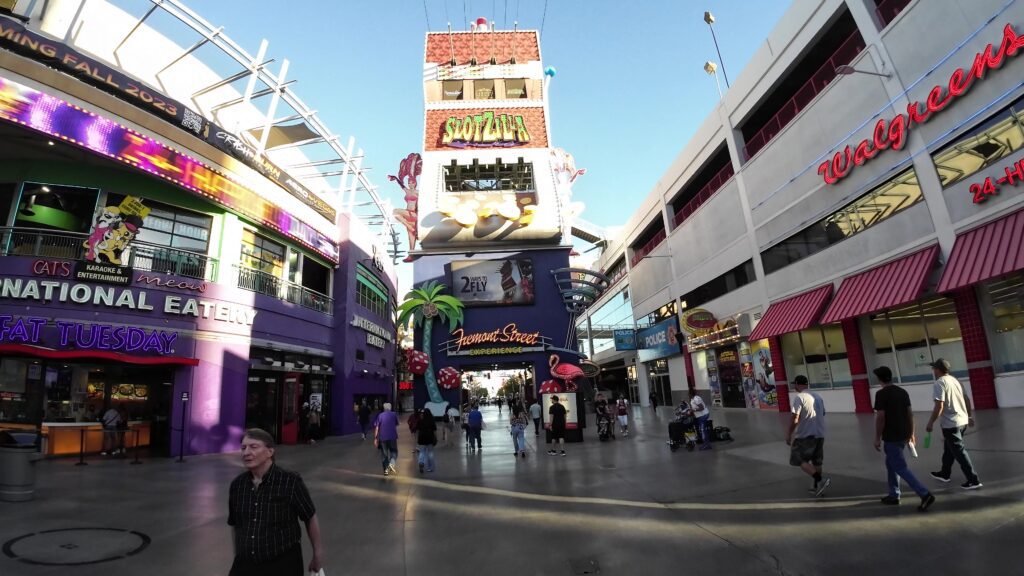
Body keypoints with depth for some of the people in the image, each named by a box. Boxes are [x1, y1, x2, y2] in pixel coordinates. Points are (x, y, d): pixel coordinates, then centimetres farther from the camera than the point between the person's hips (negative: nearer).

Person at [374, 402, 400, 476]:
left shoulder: (380, 415, 3)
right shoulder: (394, 415, 3)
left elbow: (376, 428, -4)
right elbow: (396, 425, 9)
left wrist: (375, 438, -2)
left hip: (382, 437, 1)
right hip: (392, 437, -1)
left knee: (384, 454, 12)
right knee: (394, 451, 12)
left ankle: (386, 470, 13)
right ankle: (391, 463, -14)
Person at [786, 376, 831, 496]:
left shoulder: (799, 397, -13)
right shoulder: (818, 397, 11)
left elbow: (795, 419, -17)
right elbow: (822, 415, 18)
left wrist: (789, 434, -7)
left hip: (805, 435, -8)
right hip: (820, 434, 8)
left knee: (800, 460, 1)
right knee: (817, 461, 18)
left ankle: (820, 480, -12)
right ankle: (817, 486, 24)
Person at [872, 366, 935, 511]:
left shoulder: (881, 394, -17)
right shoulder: (903, 392, 6)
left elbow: (880, 417, -18)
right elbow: (910, 414, 10)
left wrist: (878, 438, -10)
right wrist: (911, 433, 19)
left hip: (891, 437, -8)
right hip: (903, 435, 9)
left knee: (900, 468, -2)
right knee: (891, 463, 19)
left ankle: (925, 495, -9)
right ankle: (893, 495, 25)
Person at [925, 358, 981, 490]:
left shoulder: (939, 383, -18)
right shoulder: (955, 380, 9)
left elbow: (939, 406, -22)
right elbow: (967, 399, 16)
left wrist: (930, 423, -14)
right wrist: (970, 416, 27)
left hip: (950, 424, -9)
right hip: (962, 421, 9)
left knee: (959, 452, 0)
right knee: (949, 448, 21)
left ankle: (973, 480, 4)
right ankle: (944, 474, 33)